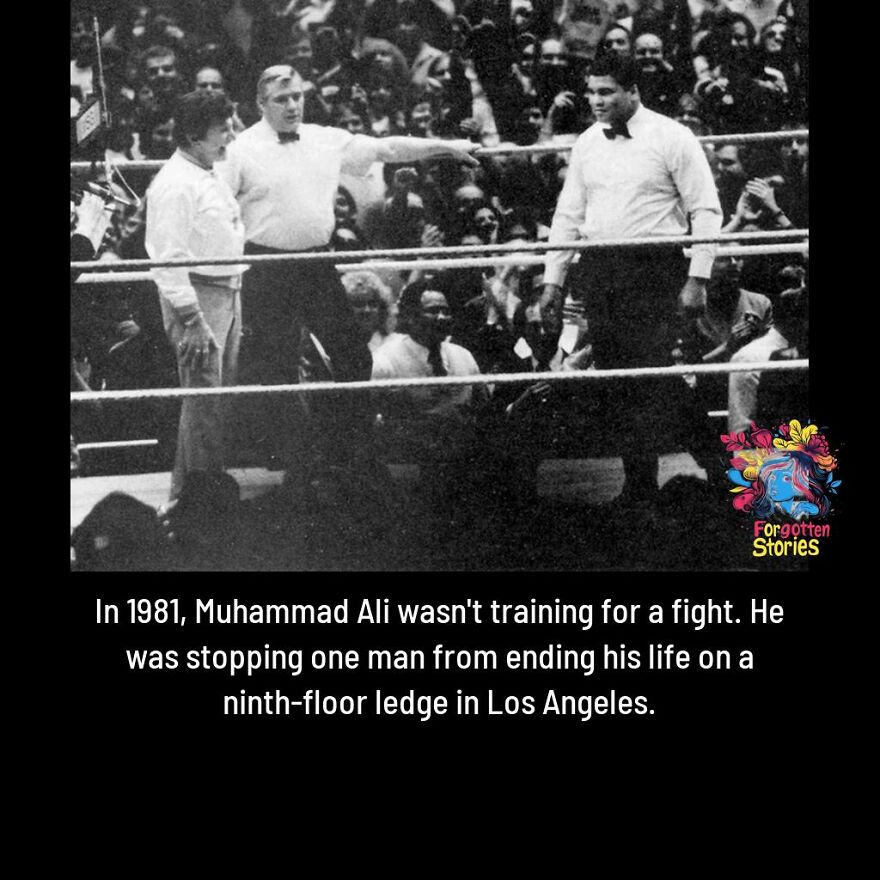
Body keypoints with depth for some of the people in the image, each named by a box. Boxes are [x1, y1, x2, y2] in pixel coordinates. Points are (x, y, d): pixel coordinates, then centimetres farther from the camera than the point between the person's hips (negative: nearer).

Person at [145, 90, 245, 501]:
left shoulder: (212, 180, 16)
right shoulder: (174, 185, -16)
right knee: (202, 404, -8)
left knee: (222, 401, 14)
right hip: (196, 297, -10)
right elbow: (168, 258, -21)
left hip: (227, 294, 10)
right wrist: (191, 319, -24)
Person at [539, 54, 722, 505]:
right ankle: (635, 481, 14)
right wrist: (552, 280, 11)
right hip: (599, 271, 5)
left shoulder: (671, 138, -5)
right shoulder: (587, 144, 11)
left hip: (654, 270, -5)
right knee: (613, 381, 6)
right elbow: (568, 215, 15)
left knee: (649, 384, -9)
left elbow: (705, 211, -5)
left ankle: (644, 485, -4)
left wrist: (697, 278, -11)